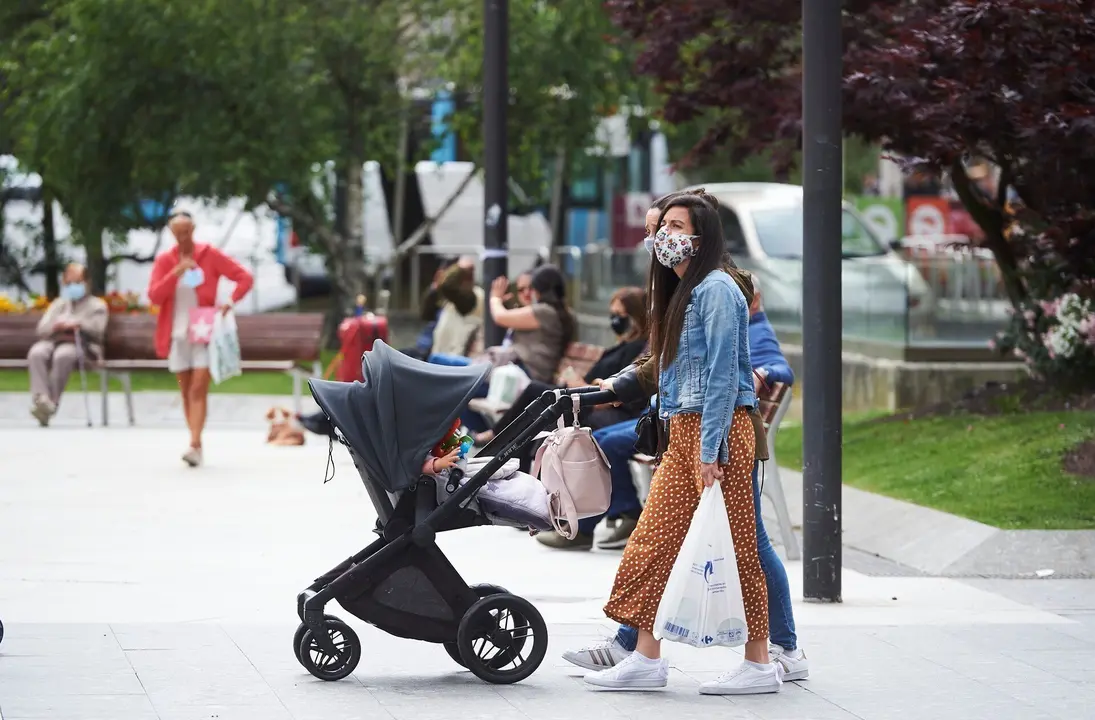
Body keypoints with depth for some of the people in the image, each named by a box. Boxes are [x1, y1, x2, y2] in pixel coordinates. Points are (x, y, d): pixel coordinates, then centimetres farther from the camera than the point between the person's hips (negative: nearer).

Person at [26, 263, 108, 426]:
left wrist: (75, 325, -12)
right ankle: (40, 398, -50)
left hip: (82, 346, -4)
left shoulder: (96, 305, 18)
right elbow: (42, 329, 17)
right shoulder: (57, 304, 31)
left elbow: (97, 329, 0)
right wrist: (57, 326, -5)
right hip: (53, 342, 4)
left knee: (63, 355, -42)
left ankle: (52, 402, -42)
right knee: (36, 353, -34)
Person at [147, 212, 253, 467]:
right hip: (177, 335, 3)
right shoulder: (165, 260, 3)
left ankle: (194, 446, -21)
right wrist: (175, 273, -19)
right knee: (187, 393, 8)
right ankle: (196, 444, 16)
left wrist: (229, 303, -17)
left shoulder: (210, 255, -3)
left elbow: (245, 277, -3)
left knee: (198, 390, -13)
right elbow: (154, 295, -6)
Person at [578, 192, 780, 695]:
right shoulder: (679, 291, 19)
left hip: (718, 428, -10)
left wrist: (710, 451, -19)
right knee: (654, 540, 5)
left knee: (734, 545, -5)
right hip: (682, 430, 10)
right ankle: (646, 659, 8)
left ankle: (759, 664, 0)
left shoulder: (716, 288, -10)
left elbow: (722, 374, -16)